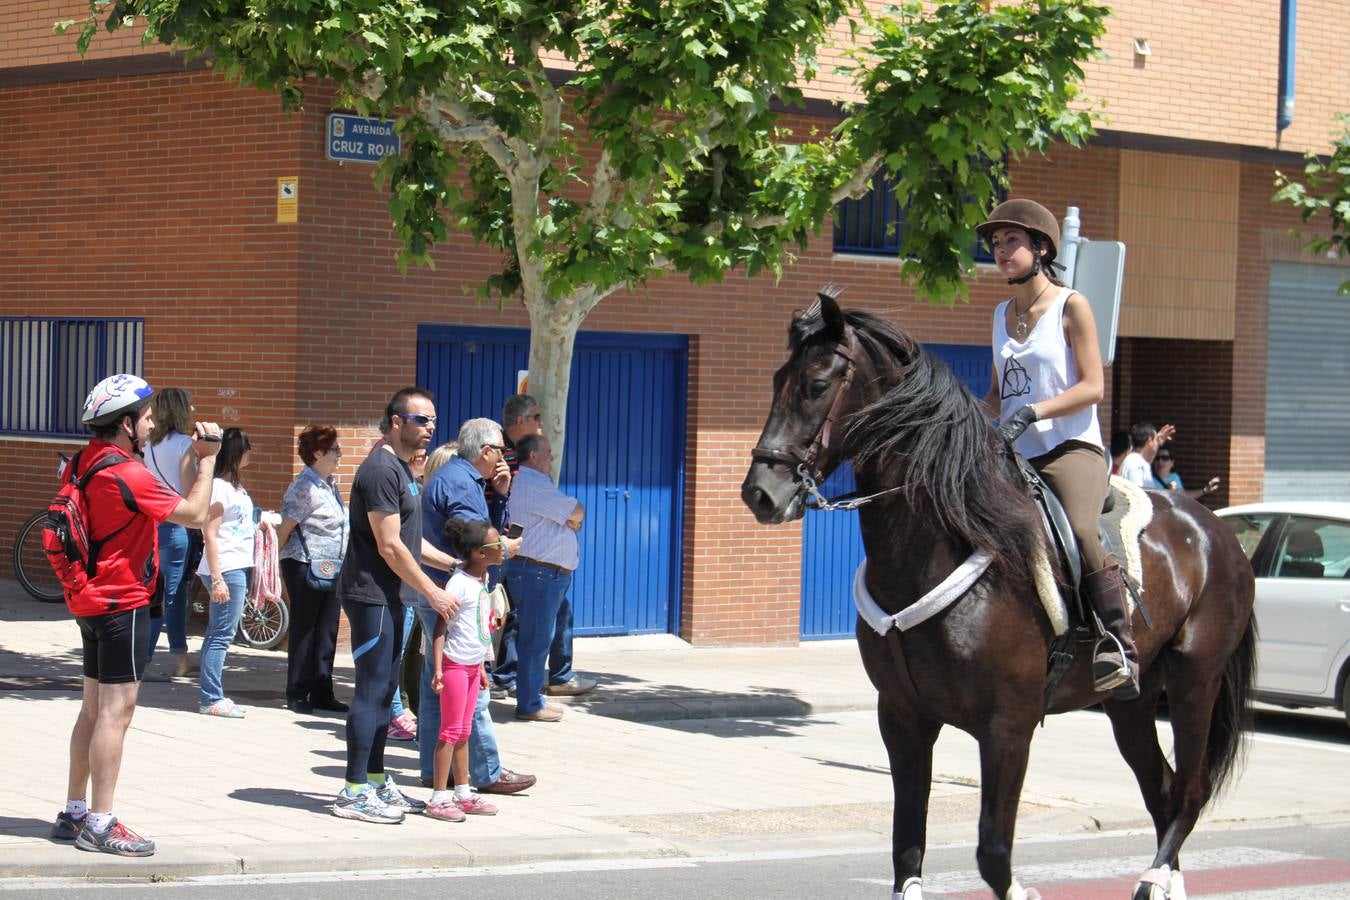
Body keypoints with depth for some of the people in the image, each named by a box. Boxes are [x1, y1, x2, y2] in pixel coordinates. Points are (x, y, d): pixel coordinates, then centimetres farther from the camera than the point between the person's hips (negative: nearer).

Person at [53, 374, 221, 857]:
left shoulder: (82, 465, 8)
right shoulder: (126, 474, -21)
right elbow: (194, 514, -17)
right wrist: (207, 459, -7)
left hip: (90, 600, 10)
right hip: (123, 604, -10)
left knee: (93, 707, 16)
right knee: (117, 710, -6)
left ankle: (73, 814, 21)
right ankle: (100, 824, -6)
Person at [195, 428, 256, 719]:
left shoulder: (235, 485, 16)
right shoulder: (219, 487, -13)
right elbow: (210, 534, -16)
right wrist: (217, 579, -19)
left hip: (238, 567, 10)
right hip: (226, 569, -10)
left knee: (217, 634, 12)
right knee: (221, 635, -7)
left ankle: (211, 697, 16)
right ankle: (212, 699, -4)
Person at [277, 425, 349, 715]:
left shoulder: (330, 484, 12)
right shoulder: (305, 487, -15)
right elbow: (285, 528, -13)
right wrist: (282, 559, -8)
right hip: (305, 568, -8)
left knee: (326, 633, 9)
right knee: (304, 632, -1)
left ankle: (322, 693, 15)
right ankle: (297, 695, 6)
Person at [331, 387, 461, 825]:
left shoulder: (401, 468, 16)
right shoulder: (381, 470, -16)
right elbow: (389, 547, -19)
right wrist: (433, 592, -15)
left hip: (389, 596, 10)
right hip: (371, 596, -10)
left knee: (385, 689, 14)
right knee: (371, 690, -8)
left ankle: (376, 782, 21)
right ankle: (354, 793, -4)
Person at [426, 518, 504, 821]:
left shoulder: (481, 580, 10)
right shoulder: (459, 583, -18)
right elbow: (441, 627, -20)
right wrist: (437, 669, -25)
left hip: (473, 666, 9)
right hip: (455, 665, -9)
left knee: (463, 731, 14)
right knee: (451, 731, -5)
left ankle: (463, 794, 20)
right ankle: (438, 798, -1)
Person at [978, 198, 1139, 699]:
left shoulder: (1071, 306, -2)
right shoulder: (1002, 314, 17)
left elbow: (1092, 387, -8)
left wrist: (1031, 413, -20)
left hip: (1071, 448, -7)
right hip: (1014, 457, 7)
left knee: (1081, 531, -32)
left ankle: (1120, 647, -27)